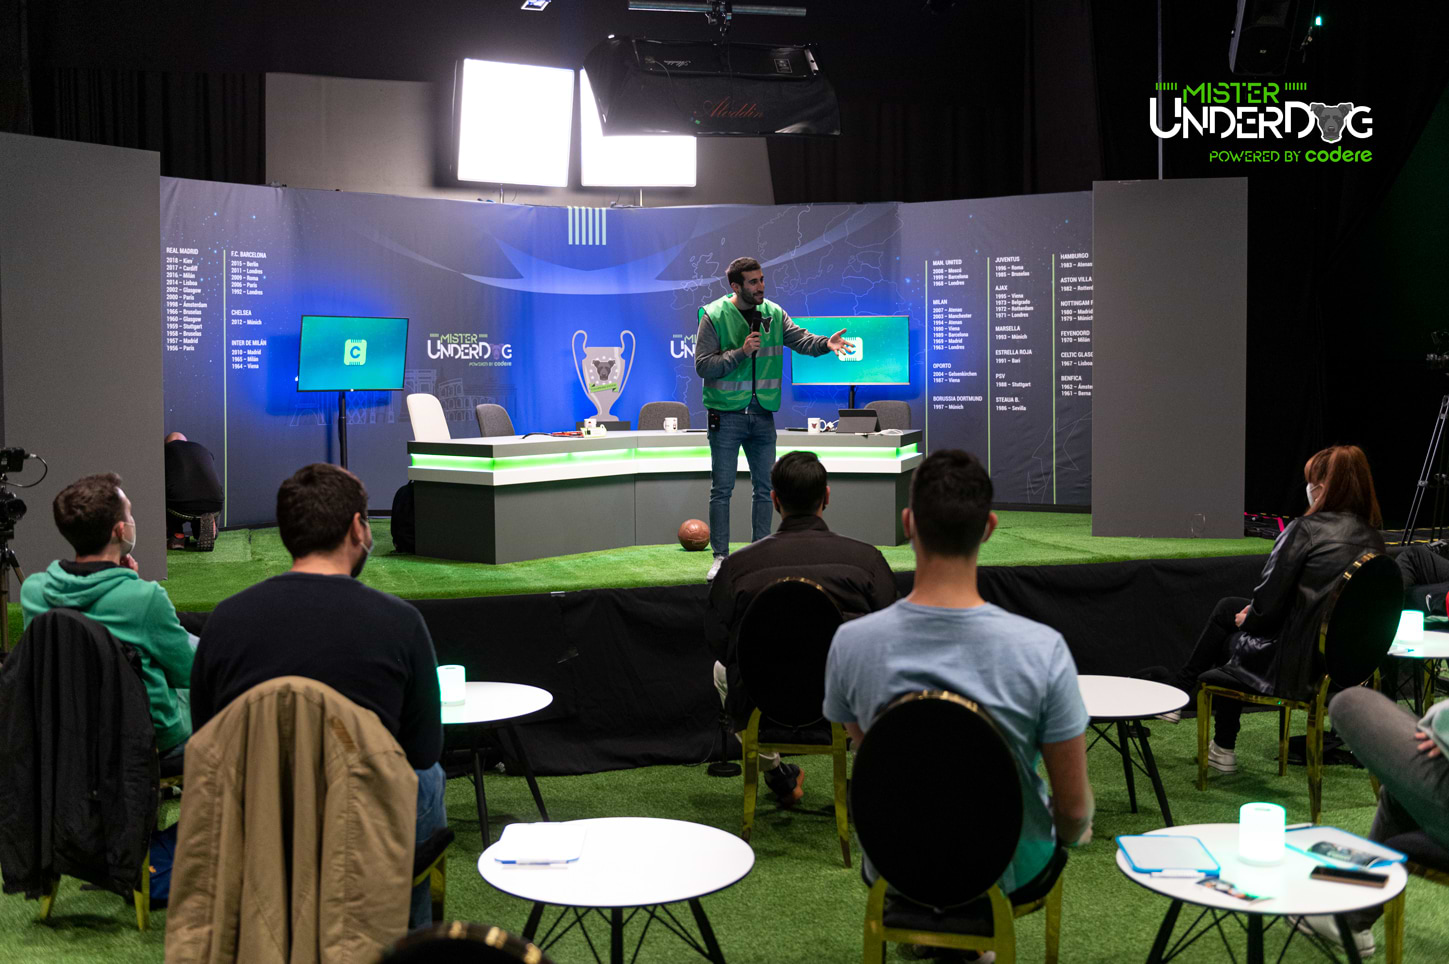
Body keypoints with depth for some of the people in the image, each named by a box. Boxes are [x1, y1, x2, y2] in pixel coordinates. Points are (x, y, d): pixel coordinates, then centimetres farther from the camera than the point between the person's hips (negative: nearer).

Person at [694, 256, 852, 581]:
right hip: (726, 416, -4)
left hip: (762, 414, 4)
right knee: (722, 489, 1)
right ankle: (720, 556, 11)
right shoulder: (714, 316, -7)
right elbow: (702, 365, -11)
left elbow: (799, 338, -7)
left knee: (765, 487, 9)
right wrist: (741, 352, -20)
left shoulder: (773, 313, 5)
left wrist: (825, 343, -27)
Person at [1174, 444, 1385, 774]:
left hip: (1301, 666, -7)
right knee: (1227, 607, 23)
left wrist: (1246, 618, 8)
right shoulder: (1374, 539, 4)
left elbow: (1267, 605, -15)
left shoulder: (1305, 530, -16)